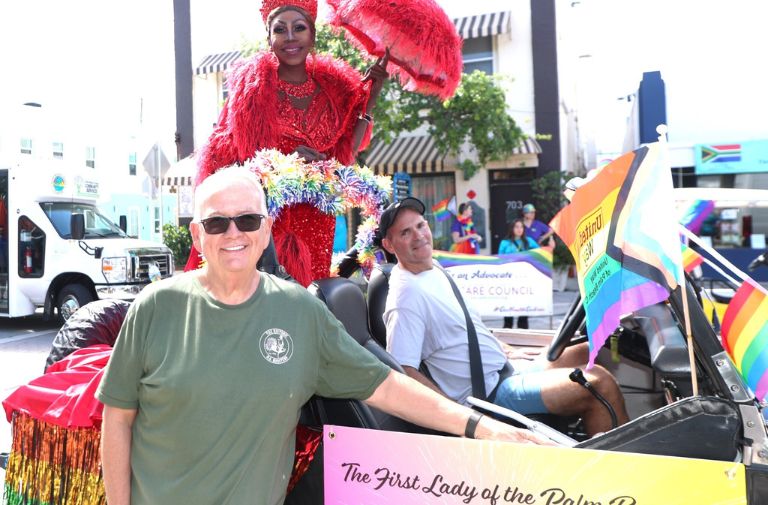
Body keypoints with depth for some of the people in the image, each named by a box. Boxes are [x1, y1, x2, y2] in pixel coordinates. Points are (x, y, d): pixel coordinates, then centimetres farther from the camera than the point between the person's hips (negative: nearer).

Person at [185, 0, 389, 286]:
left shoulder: (332, 87, 6)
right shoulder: (252, 85, -3)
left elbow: (344, 154, 3)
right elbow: (223, 158, -3)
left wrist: (370, 98, 0)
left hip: (315, 218, 3)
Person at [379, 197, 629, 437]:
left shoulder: (436, 271, 11)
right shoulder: (405, 294, -20)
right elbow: (404, 372, -25)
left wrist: (506, 351, 17)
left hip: (506, 366, 10)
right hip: (490, 392, -10)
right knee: (600, 383, -16)